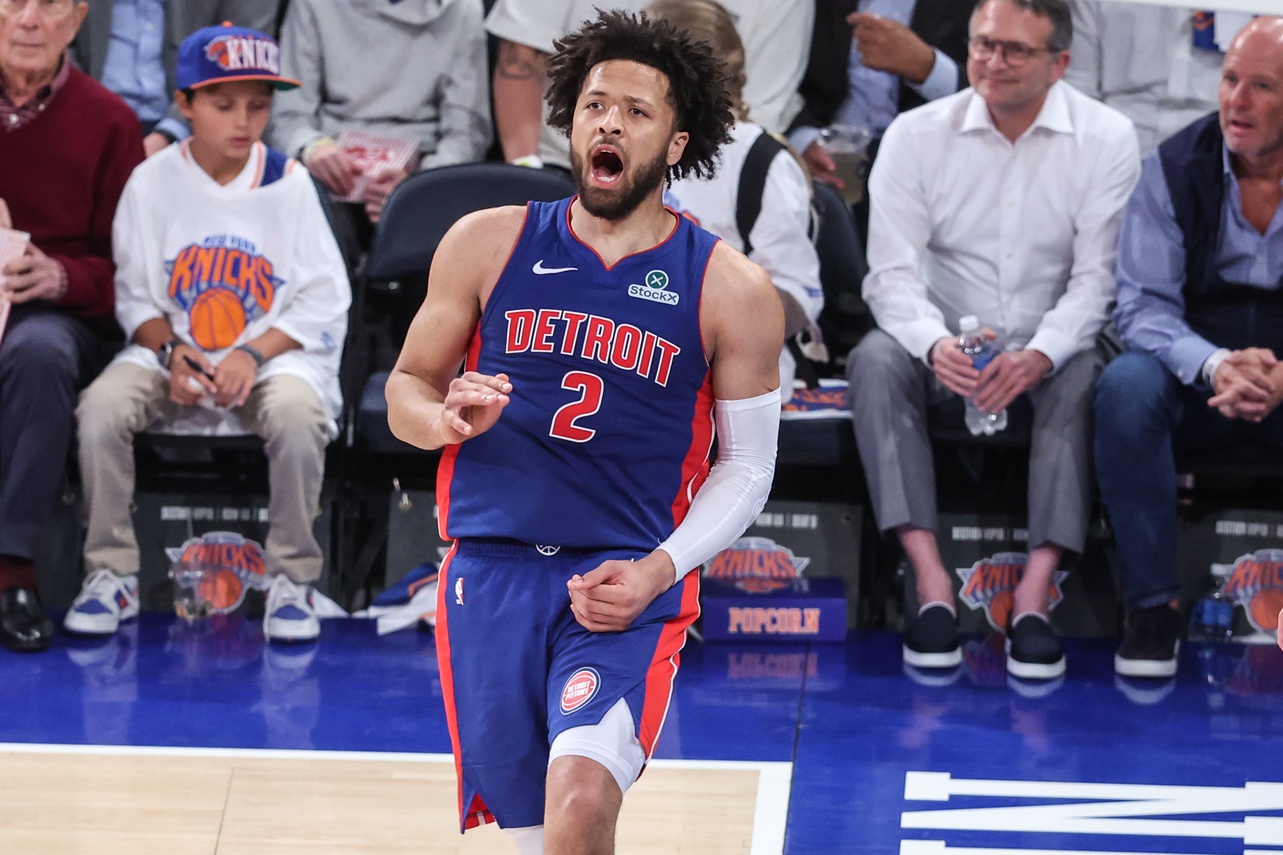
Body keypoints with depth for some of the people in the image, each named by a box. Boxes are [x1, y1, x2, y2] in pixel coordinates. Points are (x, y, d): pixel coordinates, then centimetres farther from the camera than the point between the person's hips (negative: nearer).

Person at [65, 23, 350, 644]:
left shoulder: (287, 182, -1)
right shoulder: (153, 181, 1)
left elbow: (322, 297, -2)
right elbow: (135, 293, 5)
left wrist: (252, 355, -16)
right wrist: (170, 352, -15)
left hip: (274, 351, -1)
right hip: (171, 350, 1)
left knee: (296, 410, -35)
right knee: (102, 404, -28)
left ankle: (291, 580, -17)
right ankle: (112, 574, -12)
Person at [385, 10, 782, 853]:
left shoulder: (732, 290, 0)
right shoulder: (488, 244, 4)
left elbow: (747, 466, 5)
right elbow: (407, 389, 12)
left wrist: (658, 570, -11)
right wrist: (449, 419, -13)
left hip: (630, 585, -2)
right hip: (492, 569, 3)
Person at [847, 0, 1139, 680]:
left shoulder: (1105, 139, -5)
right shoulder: (916, 135, -3)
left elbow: (1098, 278, -9)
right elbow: (891, 271, -9)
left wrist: (1040, 355, -28)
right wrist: (936, 345, -30)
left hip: (1048, 348, -1)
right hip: (945, 346, 1)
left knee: (1086, 376, -34)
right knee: (875, 360, -30)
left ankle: (1034, 595, -39)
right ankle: (931, 584, -37)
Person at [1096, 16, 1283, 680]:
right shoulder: (1174, 169, -3)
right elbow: (1142, 303, -7)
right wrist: (1214, 366, -28)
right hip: (1194, 378, 1)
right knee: (1125, 386, -32)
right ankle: (1152, 607, -25)